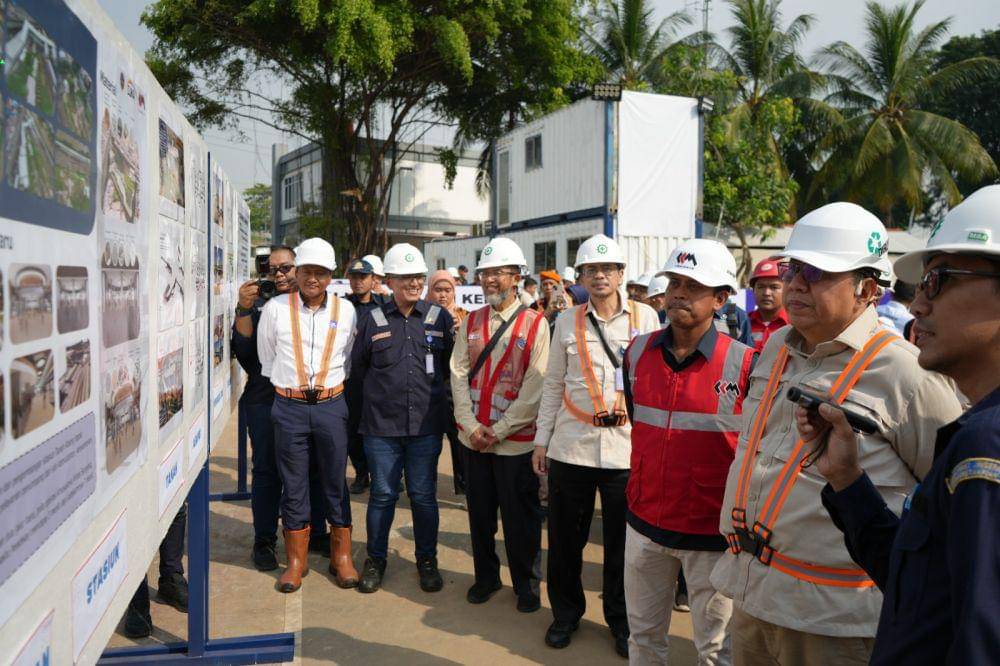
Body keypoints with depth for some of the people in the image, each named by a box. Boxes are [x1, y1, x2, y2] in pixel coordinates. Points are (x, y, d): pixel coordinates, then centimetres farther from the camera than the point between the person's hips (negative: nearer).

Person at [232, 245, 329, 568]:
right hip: (266, 400, 0)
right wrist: (243, 310, -16)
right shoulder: (260, 306, 5)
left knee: (314, 469, 8)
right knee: (266, 471, 5)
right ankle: (264, 540, 18)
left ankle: (317, 533, 25)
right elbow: (243, 350, -6)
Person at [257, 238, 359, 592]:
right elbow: (267, 359, 9)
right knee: (293, 485, 7)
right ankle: (296, 561, 21)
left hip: (331, 406, 1)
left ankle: (341, 557, 22)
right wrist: (289, 386, 12)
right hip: (289, 406, -1)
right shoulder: (276, 308, -2)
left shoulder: (345, 310, 2)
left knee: (336, 483, 8)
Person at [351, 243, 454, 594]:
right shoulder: (373, 320, 3)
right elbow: (358, 365, 14)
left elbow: (452, 364, 11)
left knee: (424, 496, 8)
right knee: (382, 494, 9)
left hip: (426, 424, 0)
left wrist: (431, 388, 9)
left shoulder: (440, 317, 3)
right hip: (381, 424, 0)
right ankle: (376, 559, 26)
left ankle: (427, 561, 24)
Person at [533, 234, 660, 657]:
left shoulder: (645, 317, 3)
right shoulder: (567, 322, 6)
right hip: (571, 446, 1)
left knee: (623, 540, 8)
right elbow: (553, 385, 9)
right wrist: (542, 440, 7)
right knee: (566, 537, 10)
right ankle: (566, 612, 30)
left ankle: (622, 619, 28)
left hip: (627, 448, -1)